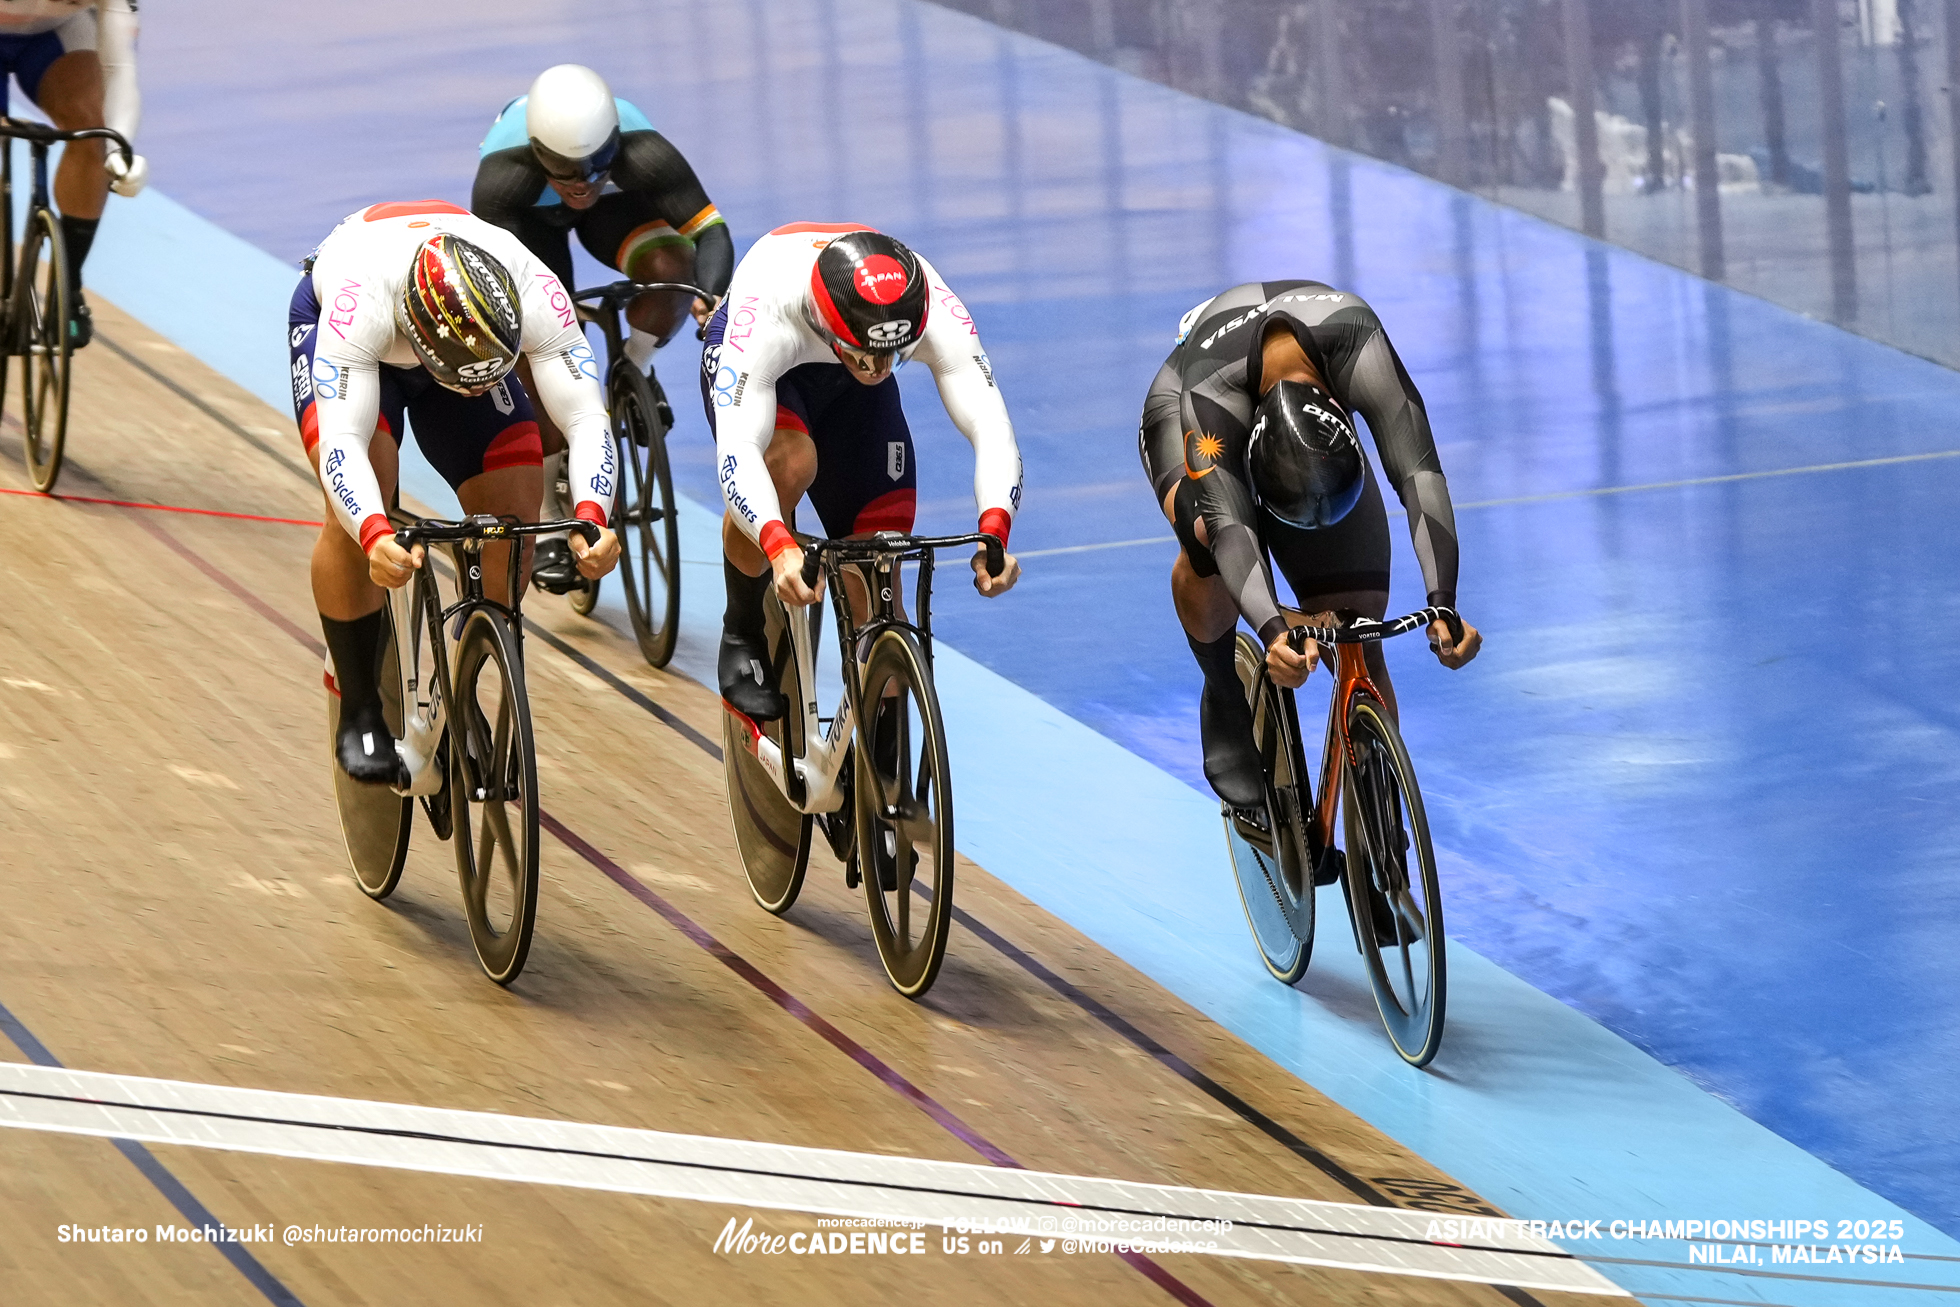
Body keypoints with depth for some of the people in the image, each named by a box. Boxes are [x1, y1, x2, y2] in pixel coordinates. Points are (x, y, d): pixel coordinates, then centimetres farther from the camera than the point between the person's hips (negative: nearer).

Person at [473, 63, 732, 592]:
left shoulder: (644, 156, -39)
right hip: (530, 217, -1)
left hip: (615, 204, 1)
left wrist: (709, 295, -55)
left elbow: (710, 230, -36)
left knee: (669, 268, -32)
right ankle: (552, 526, -2)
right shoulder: (504, 176, -41)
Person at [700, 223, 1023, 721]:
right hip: (767, 365, -3)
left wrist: (994, 535, -58)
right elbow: (737, 450, -51)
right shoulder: (767, 311, -44)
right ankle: (742, 637, -13)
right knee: (789, 462, -37)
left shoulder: (935, 312, -37)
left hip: (849, 393, 3)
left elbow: (991, 428, -41)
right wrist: (780, 548, -68)